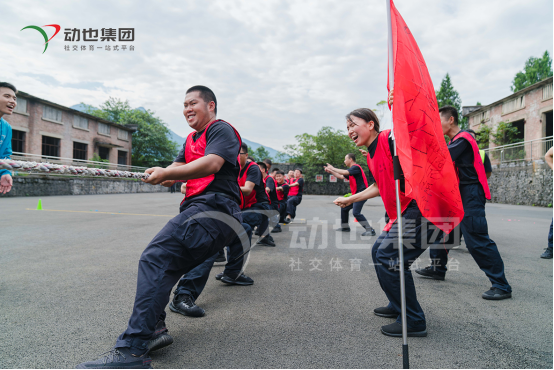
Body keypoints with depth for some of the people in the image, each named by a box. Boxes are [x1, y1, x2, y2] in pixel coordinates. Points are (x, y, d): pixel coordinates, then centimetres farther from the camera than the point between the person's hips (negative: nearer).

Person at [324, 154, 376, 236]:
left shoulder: (356, 167, -12)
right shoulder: (351, 169, 19)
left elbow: (344, 172, -25)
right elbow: (342, 177, 25)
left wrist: (333, 168, -13)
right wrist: (331, 171, 20)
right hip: (356, 194, 10)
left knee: (356, 213, -22)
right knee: (344, 208, 16)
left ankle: (370, 230, -17)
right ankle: (345, 227, 28)